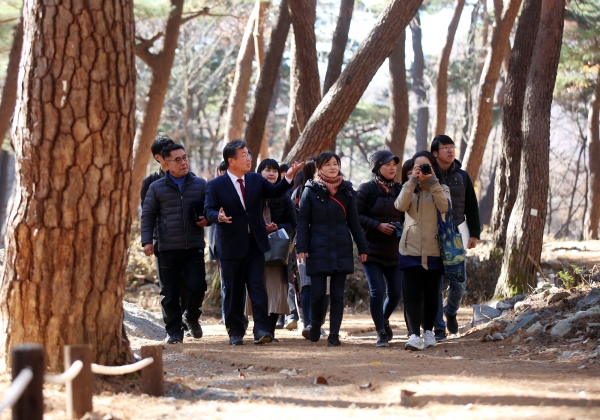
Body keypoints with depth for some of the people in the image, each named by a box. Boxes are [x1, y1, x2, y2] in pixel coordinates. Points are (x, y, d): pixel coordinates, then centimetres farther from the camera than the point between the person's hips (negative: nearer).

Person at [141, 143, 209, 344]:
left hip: (195, 246, 0)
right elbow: (148, 216, 9)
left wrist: (207, 219, -4)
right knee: (170, 292, 1)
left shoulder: (200, 185, 10)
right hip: (168, 248, 0)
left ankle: (191, 316, 19)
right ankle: (174, 331, 11)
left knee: (197, 285, -10)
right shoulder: (157, 188, 7)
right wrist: (147, 241, -2)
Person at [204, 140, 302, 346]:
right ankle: (235, 332, 13)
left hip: (255, 244, 3)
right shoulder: (216, 185, -2)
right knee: (234, 291, 4)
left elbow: (275, 192, 11)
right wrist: (219, 216, -30)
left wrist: (288, 176, -5)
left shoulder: (256, 180, 10)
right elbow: (209, 211, -8)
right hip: (231, 246, -3)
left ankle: (262, 329, -9)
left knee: (258, 287, -6)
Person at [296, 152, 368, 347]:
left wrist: (362, 247, 7)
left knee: (338, 294, 1)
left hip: (341, 250, 2)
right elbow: (303, 221, -2)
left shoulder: (346, 190, 8)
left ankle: (334, 334, 5)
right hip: (318, 250, -2)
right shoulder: (311, 190, 0)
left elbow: (353, 221, 11)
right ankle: (316, 322, 26)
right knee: (317, 293, -2)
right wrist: (301, 247, -11)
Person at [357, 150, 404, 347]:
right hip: (372, 249, -4)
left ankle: (384, 320, 35)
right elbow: (355, 215, -6)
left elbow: (407, 215, 18)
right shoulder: (367, 189, -2)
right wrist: (377, 225, -15)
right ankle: (381, 333, 1)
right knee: (377, 291, -10)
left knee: (396, 293, 5)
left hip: (394, 250, 4)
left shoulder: (399, 190, 10)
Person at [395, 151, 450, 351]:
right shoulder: (409, 189, 10)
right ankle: (414, 336, -20)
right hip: (411, 250, -1)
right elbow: (401, 205, -12)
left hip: (433, 250, 1)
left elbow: (445, 207, -14)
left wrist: (433, 181, -16)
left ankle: (428, 331, 25)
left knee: (431, 294, 9)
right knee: (412, 294, -12)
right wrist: (413, 180, -15)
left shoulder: (441, 189, 8)